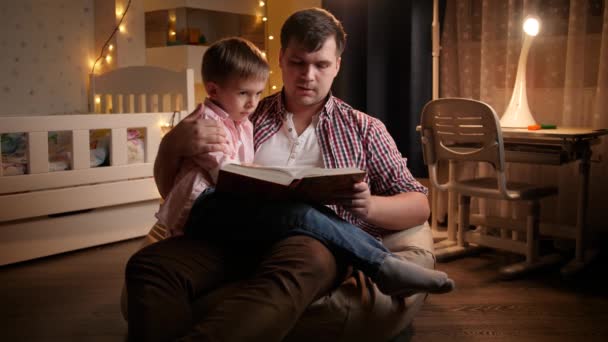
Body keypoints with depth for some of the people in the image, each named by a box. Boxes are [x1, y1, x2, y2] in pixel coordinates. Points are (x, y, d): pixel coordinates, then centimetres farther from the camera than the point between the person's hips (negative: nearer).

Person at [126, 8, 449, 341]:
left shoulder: (363, 129, 18)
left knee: (293, 267, -40)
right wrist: (172, 145, -2)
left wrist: (370, 206, -8)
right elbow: (171, 192, 22)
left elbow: (419, 205, 15)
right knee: (149, 265, -30)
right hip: (238, 236, 2)